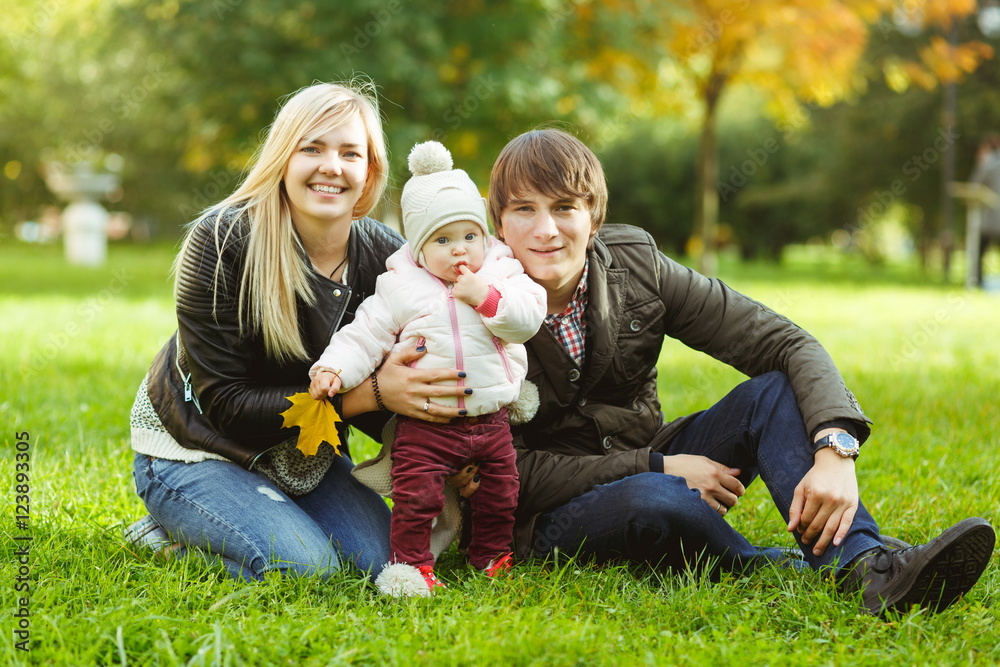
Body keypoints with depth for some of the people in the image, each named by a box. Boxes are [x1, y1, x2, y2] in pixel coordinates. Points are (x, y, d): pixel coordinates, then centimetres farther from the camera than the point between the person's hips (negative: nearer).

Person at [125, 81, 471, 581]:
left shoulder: (386, 256, -11)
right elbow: (226, 405, -25)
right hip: (194, 453, -5)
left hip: (305, 459, 6)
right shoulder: (222, 241, -23)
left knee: (382, 558, -14)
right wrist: (369, 393, -34)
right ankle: (166, 537, 4)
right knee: (305, 568, -25)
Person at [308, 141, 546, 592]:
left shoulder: (502, 275, 2)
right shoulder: (400, 288, -3)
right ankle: (411, 564, 10)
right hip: (425, 423, -2)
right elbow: (365, 335, -2)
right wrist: (333, 369, -16)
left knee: (500, 495, 14)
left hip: (491, 418, 3)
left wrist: (485, 296, -22)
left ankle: (493, 556, 35)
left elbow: (528, 317, -11)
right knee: (416, 495, -7)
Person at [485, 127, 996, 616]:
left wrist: (835, 449, -30)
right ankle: (788, 570, -13)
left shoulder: (636, 264, -7)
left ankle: (869, 567, -34)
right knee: (653, 501, -38)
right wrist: (658, 466, -22)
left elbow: (789, 344, -12)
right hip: (548, 518, -4)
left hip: (653, 468, 4)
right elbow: (509, 474, -18)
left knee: (773, 391, -19)